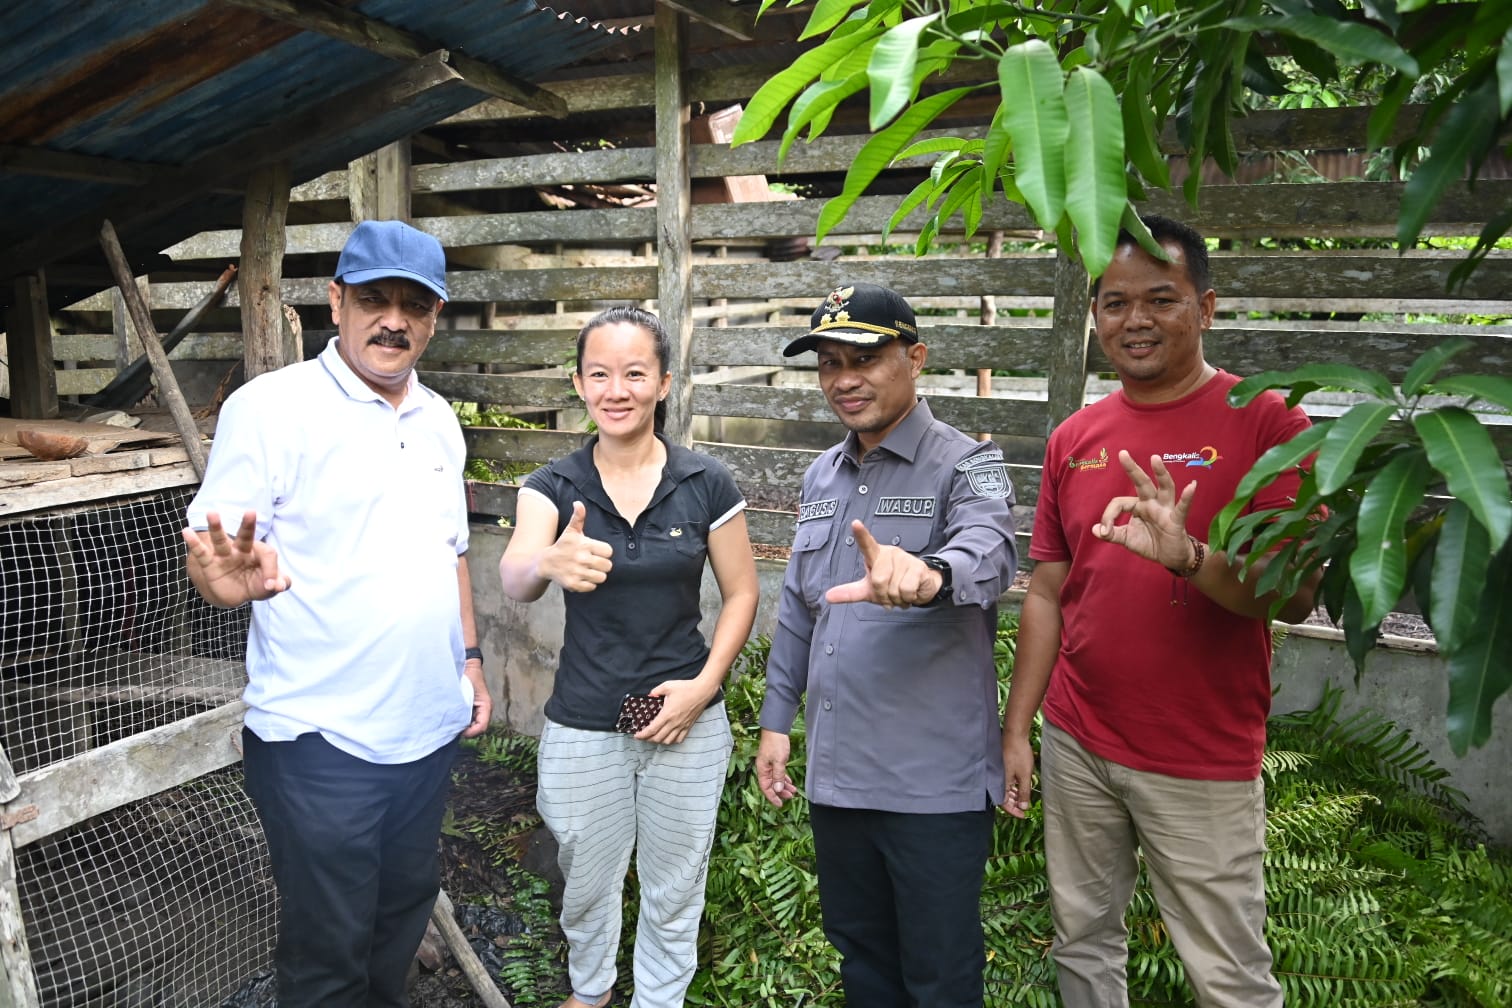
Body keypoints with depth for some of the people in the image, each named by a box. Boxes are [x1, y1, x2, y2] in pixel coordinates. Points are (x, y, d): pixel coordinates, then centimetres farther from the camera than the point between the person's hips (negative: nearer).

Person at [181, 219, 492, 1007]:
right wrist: (233, 576, -37)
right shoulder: (271, 406, -11)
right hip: (321, 739, -6)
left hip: (430, 726, 6)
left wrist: (469, 660, 14)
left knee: (404, 914, 21)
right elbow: (209, 558, -15)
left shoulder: (438, 419, 9)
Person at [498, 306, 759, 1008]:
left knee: (673, 890, 17)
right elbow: (513, 581, -25)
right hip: (581, 729, 1)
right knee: (585, 884, 20)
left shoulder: (706, 485, -7)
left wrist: (704, 684, -13)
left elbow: (740, 593, 0)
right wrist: (551, 563, -48)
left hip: (685, 721, 0)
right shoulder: (553, 487, -7)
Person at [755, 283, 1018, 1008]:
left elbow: (989, 552, -31)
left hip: (935, 782, -6)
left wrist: (928, 574, -53)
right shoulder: (821, 476, 10)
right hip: (834, 772, 6)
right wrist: (776, 720, 13)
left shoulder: (967, 465, -9)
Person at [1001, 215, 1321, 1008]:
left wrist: (1188, 556, -33)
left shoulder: (1264, 422, -8)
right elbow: (1045, 594, 8)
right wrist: (1015, 729, 6)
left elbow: (1295, 595, -14)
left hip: (1204, 764, -4)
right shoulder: (1073, 438, 5)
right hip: (1075, 748, 4)